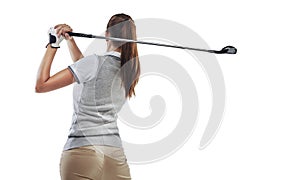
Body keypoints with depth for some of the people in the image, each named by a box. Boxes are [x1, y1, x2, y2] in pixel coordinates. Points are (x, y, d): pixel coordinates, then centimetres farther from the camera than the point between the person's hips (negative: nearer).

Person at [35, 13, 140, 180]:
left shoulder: (95, 63, -10)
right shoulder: (129, 68, 10)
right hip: (116, 155, 6)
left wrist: (53, 45, -1)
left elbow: (41, 85, -7)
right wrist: (69, 40, 26)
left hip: (81, 152, -5)